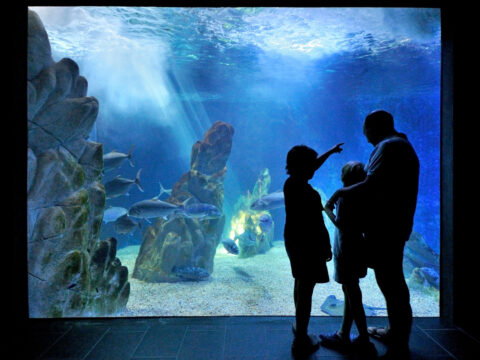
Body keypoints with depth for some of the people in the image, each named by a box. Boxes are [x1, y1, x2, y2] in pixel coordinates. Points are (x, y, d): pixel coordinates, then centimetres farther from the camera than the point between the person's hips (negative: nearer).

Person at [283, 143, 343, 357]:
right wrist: (327, 248, -7)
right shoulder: (309, 195, -25)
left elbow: (311, 168, 17)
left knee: (300, 283, 23)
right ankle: (301, 340, 12)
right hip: (308, 243, -9)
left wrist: (330, 152, 27)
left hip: (293, 239, 9)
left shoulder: (290, 183, 0)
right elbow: (318, 225, -21)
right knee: (306, 290, 1)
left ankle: (299, 326, 40)